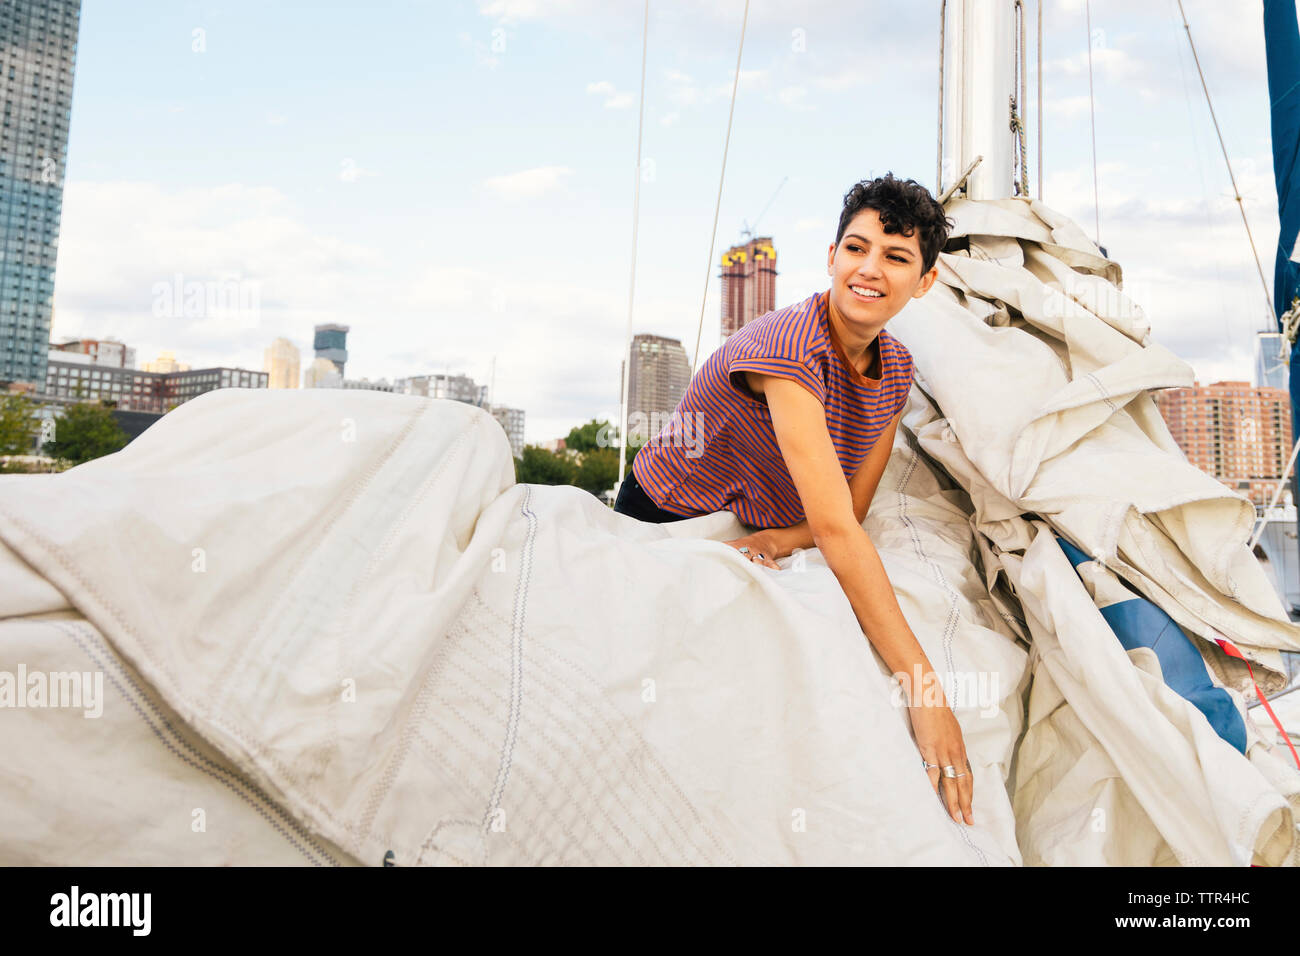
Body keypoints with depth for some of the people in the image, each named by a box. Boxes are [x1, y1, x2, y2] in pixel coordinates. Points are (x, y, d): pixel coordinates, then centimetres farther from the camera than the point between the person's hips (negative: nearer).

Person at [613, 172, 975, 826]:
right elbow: (836, 526, -40)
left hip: (752, 536, 6)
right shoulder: (786, 344, -33)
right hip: (665, 522, -6)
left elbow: (853, 505, -6)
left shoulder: (896, 367, -7)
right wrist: (924, 688, -41)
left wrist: (783, 536, -28)